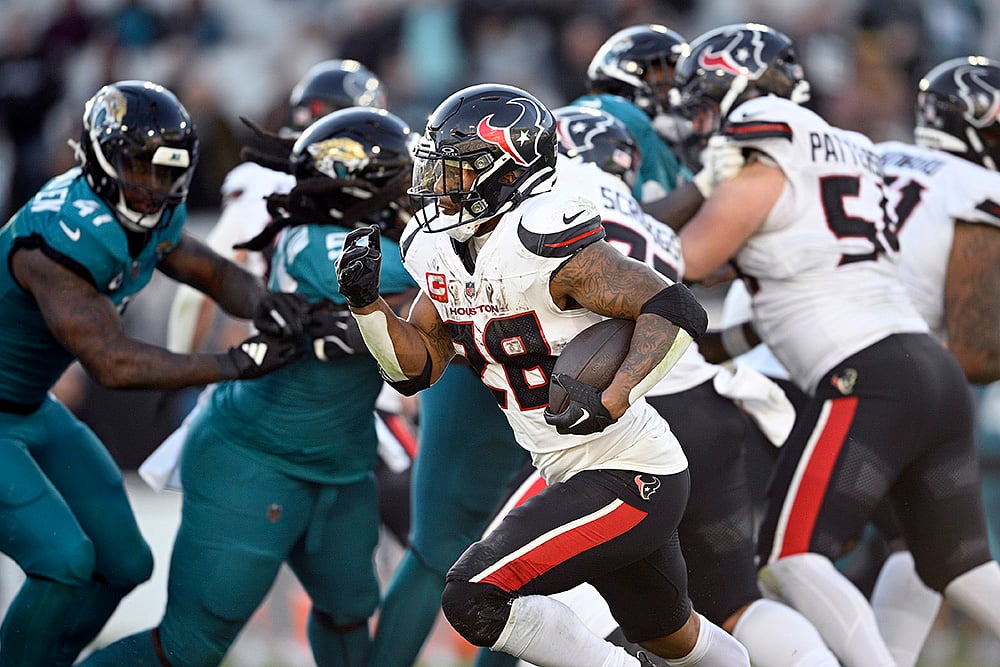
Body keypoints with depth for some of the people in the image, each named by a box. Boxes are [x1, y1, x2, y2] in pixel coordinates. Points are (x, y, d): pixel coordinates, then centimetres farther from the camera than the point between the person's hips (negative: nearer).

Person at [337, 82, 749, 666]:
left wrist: (612, 402, -35)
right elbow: (416, 368, 9)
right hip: (577, 479, 10)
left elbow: (680, 312, -25)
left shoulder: (544, 242, -22)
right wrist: (366, 301, -7)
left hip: (632, 483, -10)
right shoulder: (441, 251, 5)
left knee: (475, 598, -18)